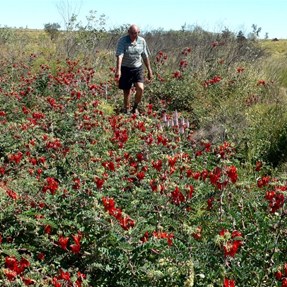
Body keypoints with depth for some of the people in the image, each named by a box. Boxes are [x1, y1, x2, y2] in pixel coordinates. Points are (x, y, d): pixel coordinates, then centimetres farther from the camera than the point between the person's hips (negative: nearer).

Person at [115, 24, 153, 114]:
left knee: (140, 88, -14)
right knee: (127, 91, 3)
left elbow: (145, 56, 12)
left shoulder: (142, 41, 3)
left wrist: (149, 70, 14)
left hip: (138, 68, 3)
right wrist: (118, 70, -36)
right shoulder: (122, 41, -11)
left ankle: (135, 108, 10)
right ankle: (126, 110, 22)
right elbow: (119, 55, -23)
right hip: (125, 69, -2)